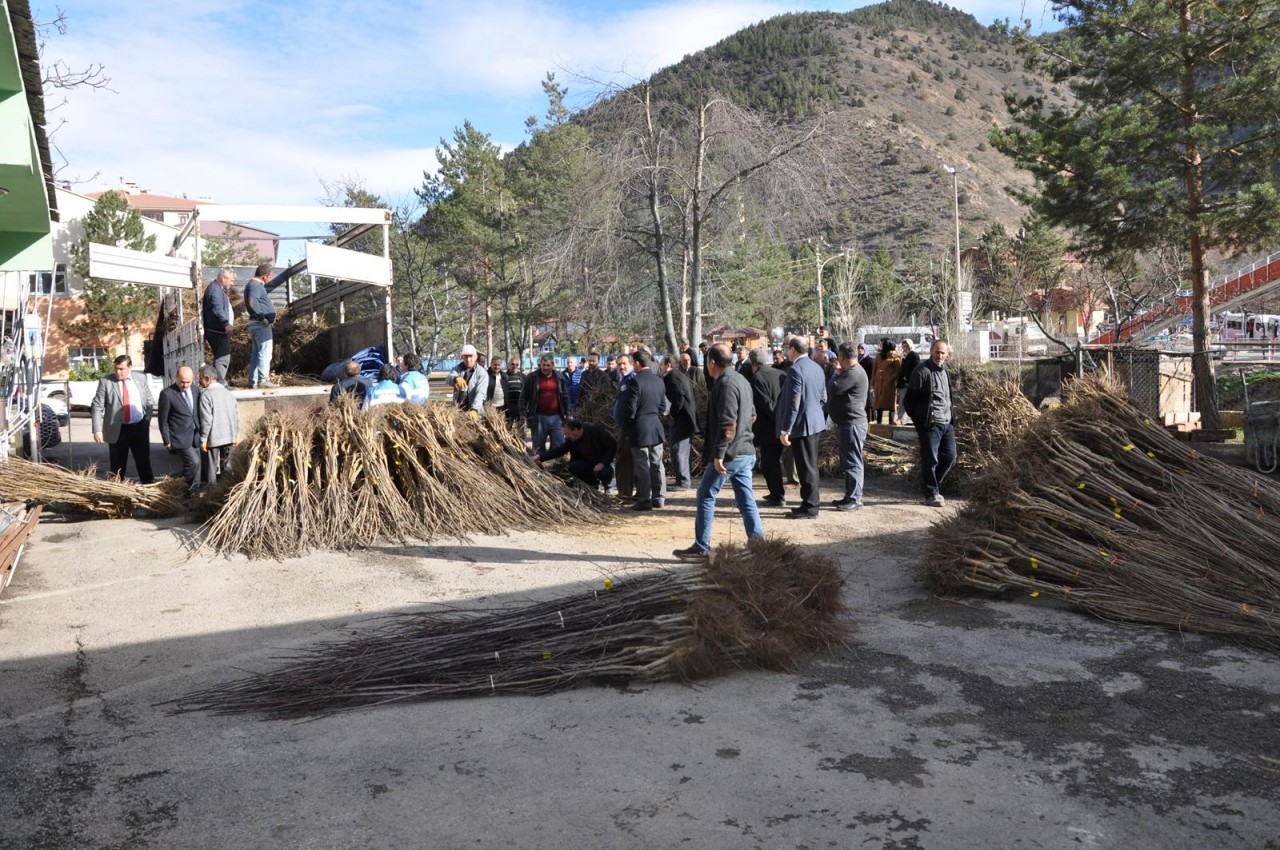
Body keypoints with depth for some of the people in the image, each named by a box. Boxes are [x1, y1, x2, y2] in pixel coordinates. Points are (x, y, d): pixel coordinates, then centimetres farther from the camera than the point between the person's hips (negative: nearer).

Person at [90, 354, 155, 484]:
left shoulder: (141, 378, 3)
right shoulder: (105, 382, -5)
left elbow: (150, 402, 11)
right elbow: (97, 407, -6)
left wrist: (147, 421, 1)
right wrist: (97, 430, -14)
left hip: (140, 428, 2)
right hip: (117, 430, -2)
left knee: (144, 462, 9)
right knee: (117, 466, 6)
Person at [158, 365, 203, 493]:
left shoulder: (196, 390, 6)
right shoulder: (167, 394, -11)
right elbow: (163, 420, -6)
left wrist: (201, 433, 11)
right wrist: (167, 441, -6)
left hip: (195, 437, 6)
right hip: (180, 438, -6)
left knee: (195, 465, 10)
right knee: (193, 462, -15)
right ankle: (188, 491, 0)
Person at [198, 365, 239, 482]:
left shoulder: (206, 394, -12)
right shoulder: (228, 392, 7)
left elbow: (206, 419, -16)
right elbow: (236, 415, 9)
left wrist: (203, 439, -9)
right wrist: (236, 435, 16)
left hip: (214, 438, -5)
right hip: (229, 437, 5)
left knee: (212, 466, 4)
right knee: (226, 465, 14)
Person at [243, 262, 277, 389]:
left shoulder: (256, 285, 18)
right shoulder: (255, 285, -14)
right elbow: (252, 302, -30)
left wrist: (271, 315, 12)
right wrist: (262, 317, -24)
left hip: (258, 323, 10)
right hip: (261, 324, -10)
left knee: (256, 352, 12)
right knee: (265, 352, -7)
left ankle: (253, 382, 16)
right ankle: (263, 379, -6)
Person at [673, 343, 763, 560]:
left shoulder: (725, 383, -16)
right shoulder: (740, 380, 14)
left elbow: (728, 423, -23)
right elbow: (750, 413, 23)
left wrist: (719, 454, -22)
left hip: (729, 454, -9)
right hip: (746, 452, 9)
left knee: (706, 496, 0)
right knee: (746, 500, 11)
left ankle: (701, 548, 4)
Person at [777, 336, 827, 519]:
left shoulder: (795, 370, -18)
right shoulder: (817, 368, 9)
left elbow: (793, 403, -21)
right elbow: (823, 397, 15)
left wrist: (785, 430, -18)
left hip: (802, 424, -9)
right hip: (816, 422, 9)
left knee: (806, 466, -2)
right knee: (810, 465, 17)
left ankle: (810, 508, 4)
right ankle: (811, 501, 26)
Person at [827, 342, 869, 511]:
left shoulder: (854, 373, -18)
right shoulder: (850, 372, 17)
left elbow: (834, 388, -21)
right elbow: (837, 390, 20)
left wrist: (836, 373, -7)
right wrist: (838, 373, 8)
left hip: (853, 424, -11)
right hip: (847, 423, 11)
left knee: (852, 462, -6)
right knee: (847, 462, 16)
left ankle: (855, 499, -2)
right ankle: (850, 495, 23)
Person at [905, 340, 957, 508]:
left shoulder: (944, 372, 16)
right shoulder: (922, 371, -10)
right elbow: (911, 397, -9)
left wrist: (951, 419, 16)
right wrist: (917, 419, -5)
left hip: (946, 423, 8)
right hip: (930, 424, -8)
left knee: (950, 456, 10)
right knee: (930, 460, -1)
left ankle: (933, 486, 25)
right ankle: (931, 494, 9)